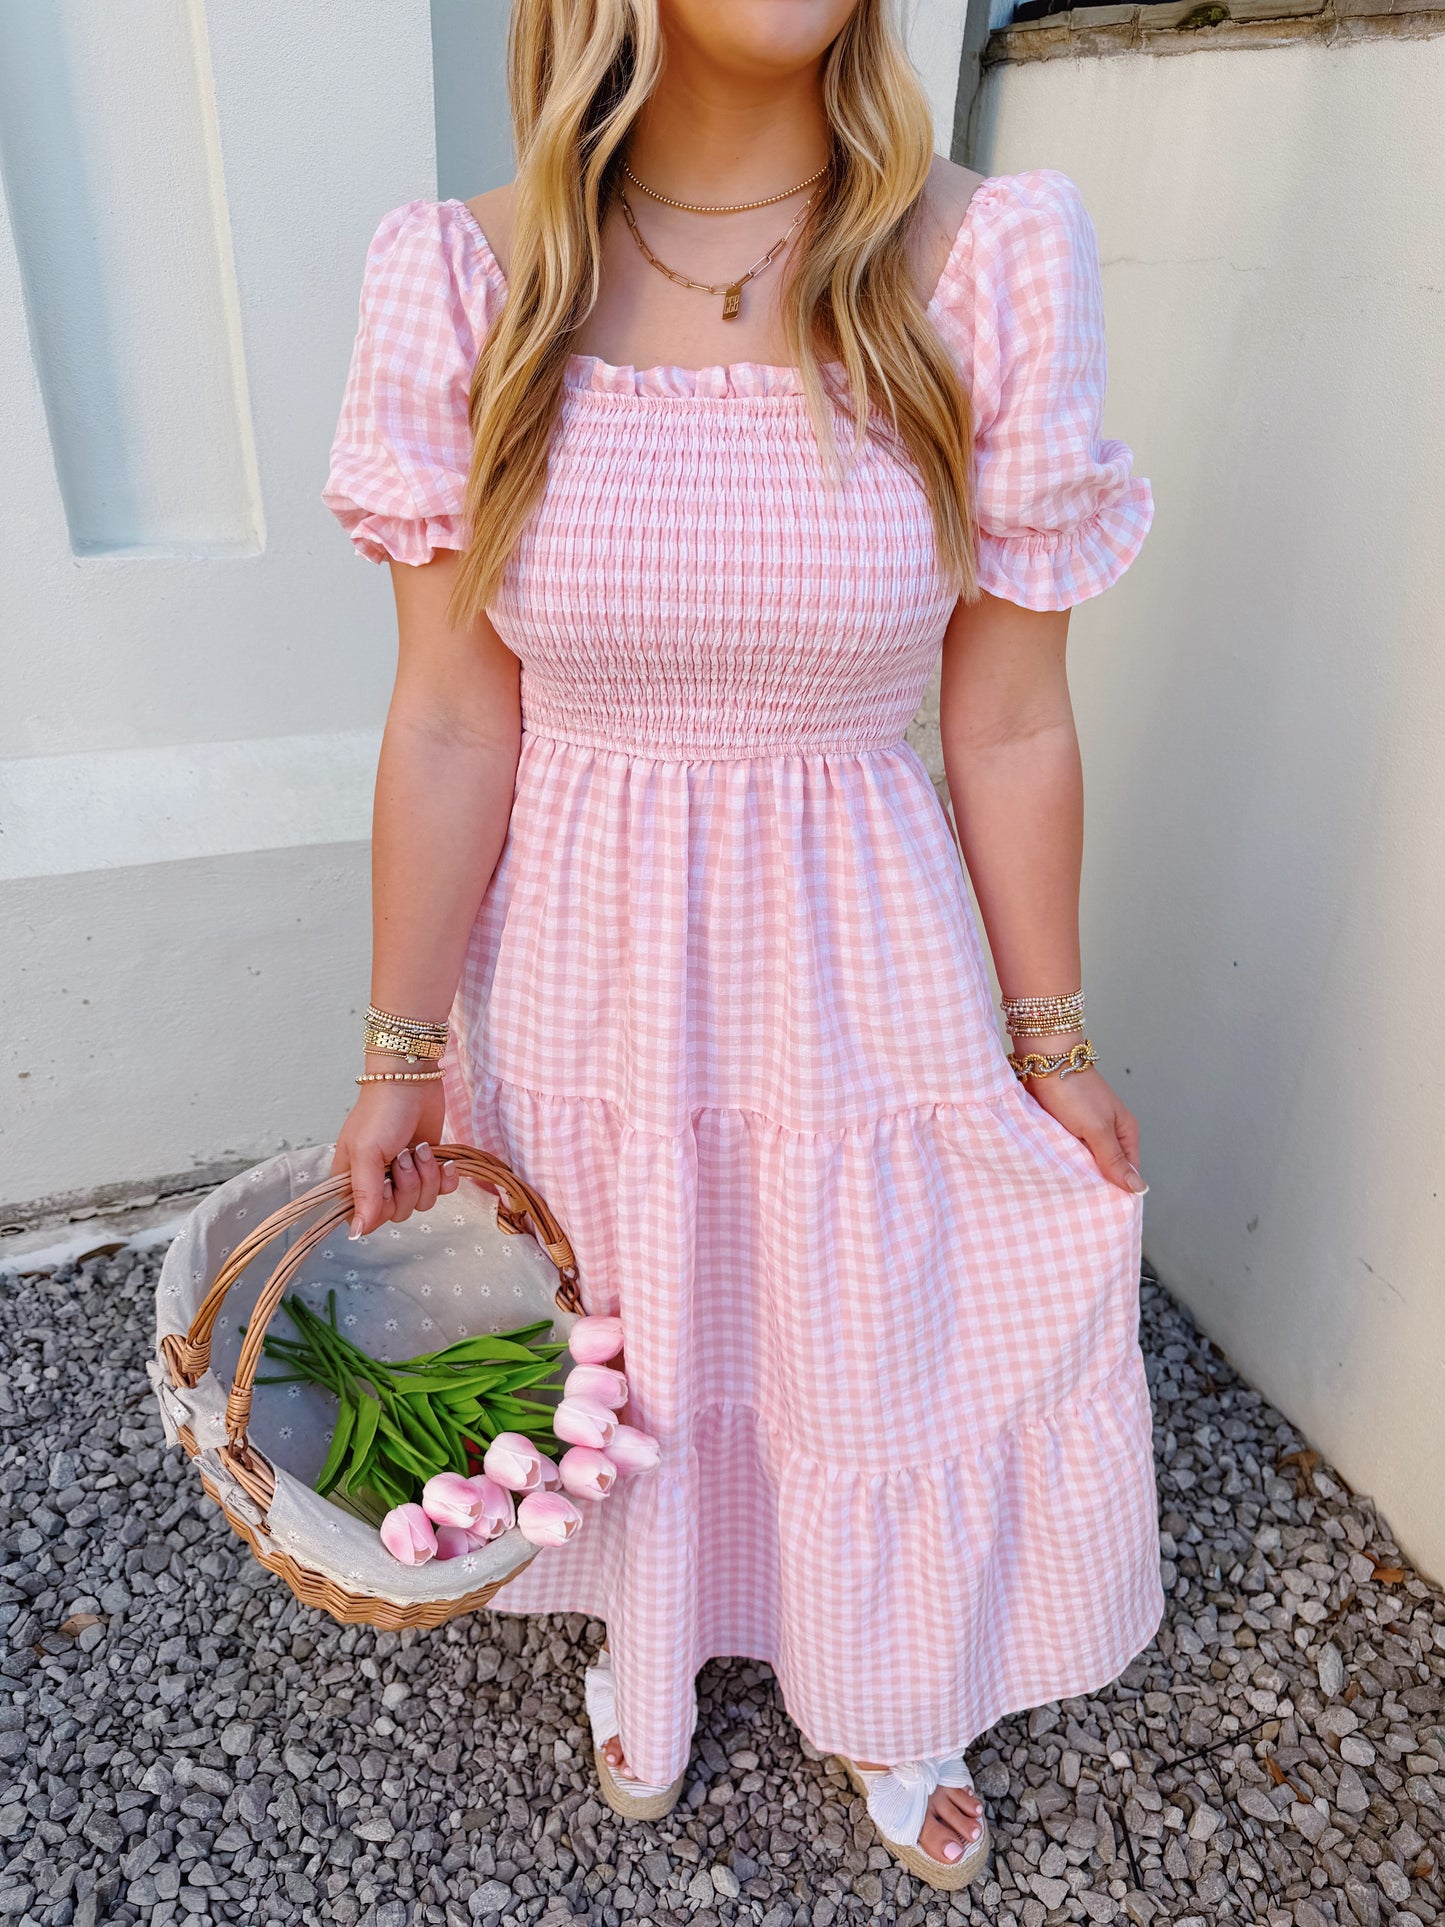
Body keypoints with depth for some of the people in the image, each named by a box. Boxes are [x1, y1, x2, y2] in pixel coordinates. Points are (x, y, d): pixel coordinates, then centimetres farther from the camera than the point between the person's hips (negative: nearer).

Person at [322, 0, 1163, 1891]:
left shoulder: (988, 266, -11)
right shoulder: (472, 284, -10)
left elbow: (1009, 724, -6)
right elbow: (452, 724, -7)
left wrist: (1054, 1042, 2)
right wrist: (402, 1051, -2)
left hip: (857, 962, 0)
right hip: (581, 971, 1)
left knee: (873, 1363, 21)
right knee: (614, 1367, 23)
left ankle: (884, 1707, 57)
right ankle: (647, 1656, 60)